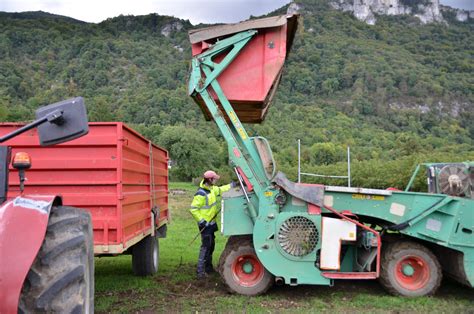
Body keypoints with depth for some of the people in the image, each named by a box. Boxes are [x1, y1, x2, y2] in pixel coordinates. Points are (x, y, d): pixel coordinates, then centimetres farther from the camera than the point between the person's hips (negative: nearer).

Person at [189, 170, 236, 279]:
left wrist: (231, 185, 20)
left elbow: (220, 190, 27)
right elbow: (193, 209, -24)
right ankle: (200, 271, -7)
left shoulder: (211, 189, 5)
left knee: (211, 245, 18)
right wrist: (201, 221, -24)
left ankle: (208, 267, 32)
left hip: (211, 223, 10)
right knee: (206, 246, -10)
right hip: (205, 224, -10)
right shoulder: (201, 194, -24)